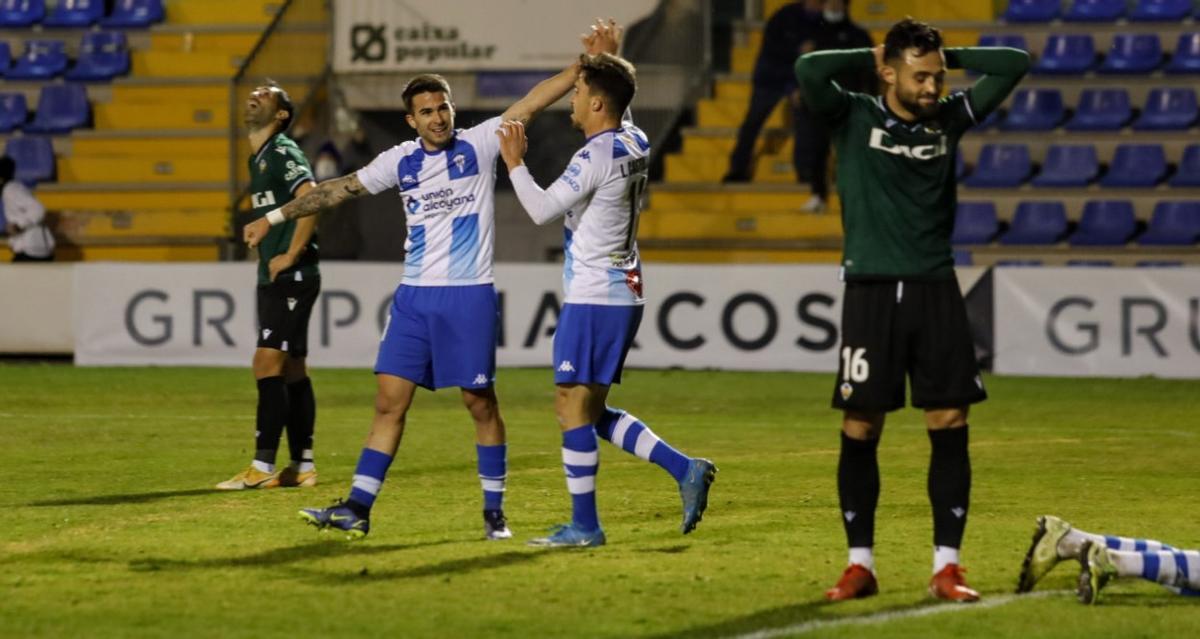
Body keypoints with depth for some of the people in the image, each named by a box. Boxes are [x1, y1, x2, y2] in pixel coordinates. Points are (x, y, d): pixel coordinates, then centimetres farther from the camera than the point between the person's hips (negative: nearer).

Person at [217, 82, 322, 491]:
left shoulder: (282, 153, -12)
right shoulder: (260, 159, 18)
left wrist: (291, 256, -22)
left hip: (291, 278, -10)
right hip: (274, 280, 10)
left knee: (268, 364, -13)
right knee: (291, 370, 10)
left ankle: (262, 468, -13)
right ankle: (302, 467, 13)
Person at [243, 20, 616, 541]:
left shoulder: (478, 144, -2)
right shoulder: (400, 162, 7)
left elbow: (532, 102, -10)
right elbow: (339, 189, 13)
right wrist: (274, 217, 15)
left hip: (469, 296, -3)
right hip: (414, 297, 3)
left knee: (480, 402, 1)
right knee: (389, 400, 1)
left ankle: (494, 512, 11)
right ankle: (357, 509, 2)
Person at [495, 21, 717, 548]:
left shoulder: (595, 157, -17)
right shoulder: (635, 143, 10)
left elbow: (542, 209, -19)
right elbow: (617, 104, 35)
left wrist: (515, 163, -8)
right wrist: (610, 57, 37)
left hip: (593, 299, -9)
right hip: (624, 294, 9)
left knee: (573, 407, -4)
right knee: (591, 411, 14)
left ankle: (585, 525, -2)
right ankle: (684, 469, 5)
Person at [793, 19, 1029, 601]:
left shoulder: (949, 119, 10)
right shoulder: (854, 118, 1)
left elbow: (1015, 65, 9)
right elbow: (809, 69, -17)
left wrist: (950, 56, 6)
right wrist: (871, 56, -4)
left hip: (935, 291, 2)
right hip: (871, 291, -2)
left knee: (950, 428, -2)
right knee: (859, 431, -1)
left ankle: (946, 567, 3)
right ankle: (860, 565, 10)